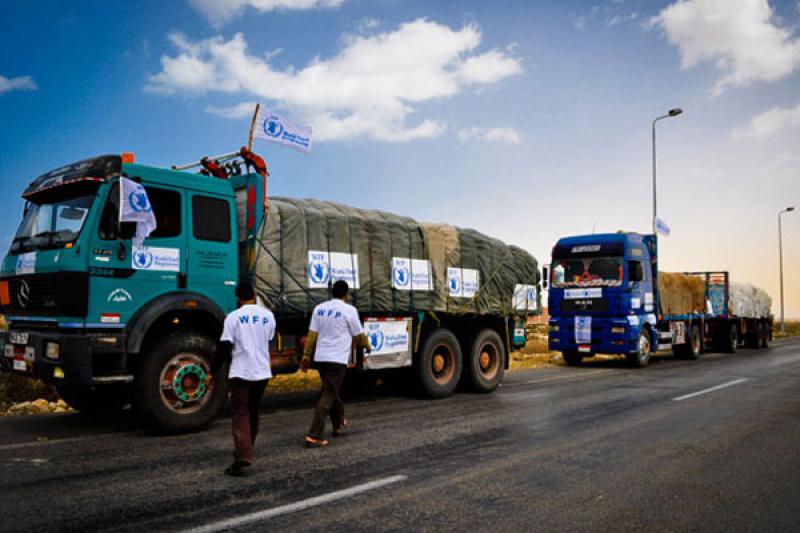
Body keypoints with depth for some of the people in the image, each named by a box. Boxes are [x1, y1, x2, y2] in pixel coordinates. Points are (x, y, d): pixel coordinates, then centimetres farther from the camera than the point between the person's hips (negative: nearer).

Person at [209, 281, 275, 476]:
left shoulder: (233, 317, -8)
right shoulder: (268, 315, 4)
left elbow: (224, 347, -10)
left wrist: (212, 372, -2)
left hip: (241, 373, -4)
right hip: (262, 372, 4)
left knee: (240, 416, -3)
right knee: (253, 413, 20)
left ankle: (243, 460, -15)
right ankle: (245, 451, 34)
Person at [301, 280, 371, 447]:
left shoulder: (319, 308, 7)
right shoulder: (348, 310, -8)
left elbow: (312, 334, 5)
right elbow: (358, 335, 1)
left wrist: (306, 355, 9)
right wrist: (367, 346, 19)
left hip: (320, 358, 6)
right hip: (337, 359, -6)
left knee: (331, 391, 23)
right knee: (327, 396, -4)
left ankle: (339, 424, 37)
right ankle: (314, 436, -10)